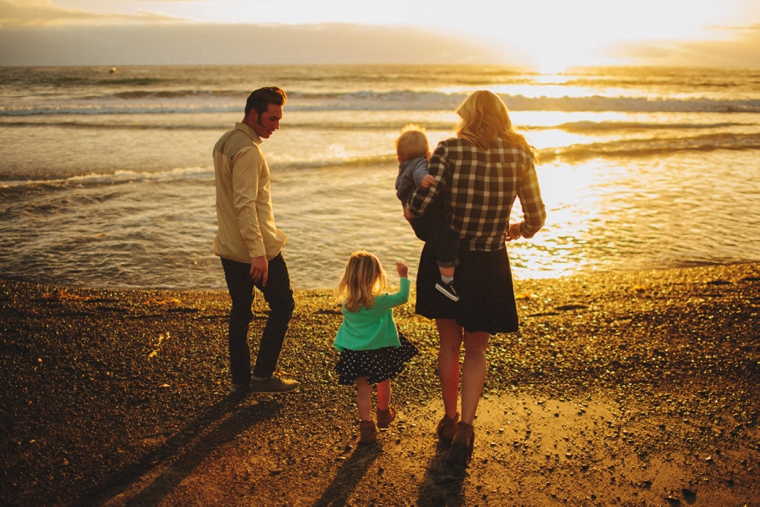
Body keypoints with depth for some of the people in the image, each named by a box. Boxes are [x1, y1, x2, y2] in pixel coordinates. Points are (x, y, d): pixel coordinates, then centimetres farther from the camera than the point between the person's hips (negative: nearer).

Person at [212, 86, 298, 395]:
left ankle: (240, 380, 22)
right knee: (282, 305, 6)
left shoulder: (224, 142, 12)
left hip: (228, 247, 9)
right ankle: (263, 375, 9)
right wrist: (258, 252, -28)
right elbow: (245, 204, -26)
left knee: (240, 311, 15)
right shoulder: (248, 150, -19)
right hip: (254, 248, -9)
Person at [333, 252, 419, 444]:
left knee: (363, 390, 9)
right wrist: (403, 276, 3)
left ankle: (366, 427, 5)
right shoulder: (380, 301, -20)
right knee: (384, 383, 24)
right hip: (379, 352, -2)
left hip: (354, 354, 2)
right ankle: (384, 414, 44)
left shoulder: (346, 302, -10)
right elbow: (402, 297, -8)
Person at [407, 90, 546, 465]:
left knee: (449, 345, 18)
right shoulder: (520, 156, -5)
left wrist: (409, 208, 7)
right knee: (475, 349, 16)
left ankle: (450, 419, 32)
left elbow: (420, 205, -17)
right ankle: (465, 425, 1)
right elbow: (536, 217, 1)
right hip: (489, 265, 0)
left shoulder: (450, 150, -11)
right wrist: (519, 230, 23)